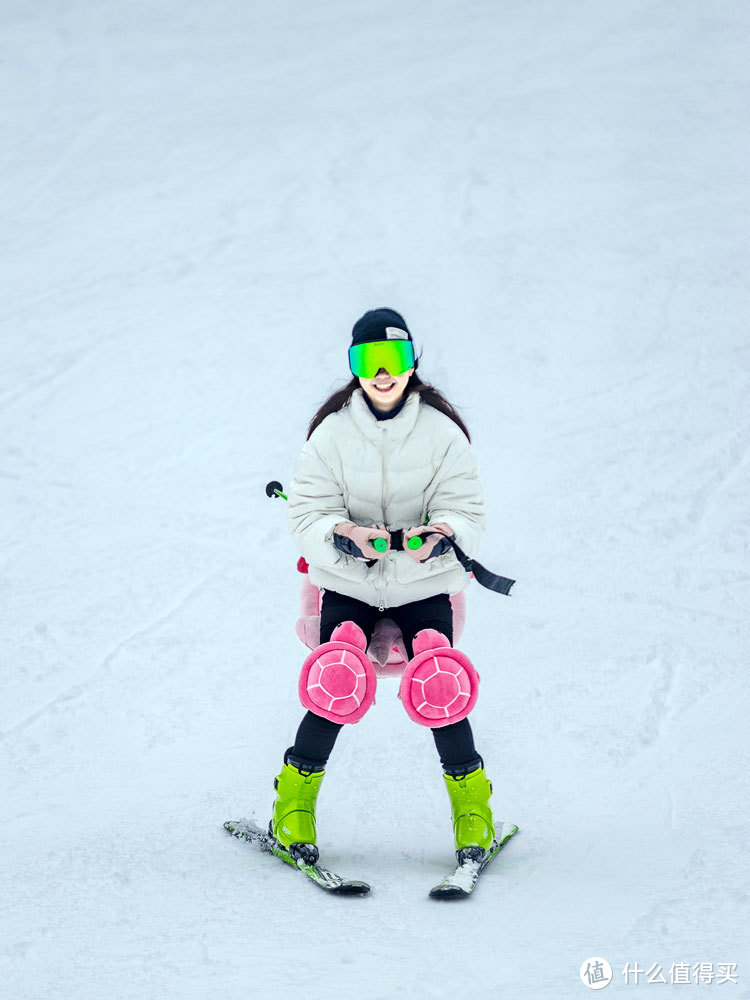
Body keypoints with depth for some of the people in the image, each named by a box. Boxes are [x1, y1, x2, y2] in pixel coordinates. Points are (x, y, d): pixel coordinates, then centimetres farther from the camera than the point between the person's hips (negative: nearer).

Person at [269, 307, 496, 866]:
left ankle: (473, 805, 1)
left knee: (441, 690, -20)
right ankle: (293, 807, -1)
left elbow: (468, 511, -4)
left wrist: (443, 534, -27)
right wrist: (342, 536, -26)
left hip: (423, 584, 0)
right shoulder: (332, 433, -2)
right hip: (348, 583, 0)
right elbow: (309, 515, -4)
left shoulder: (442, 433, -2)